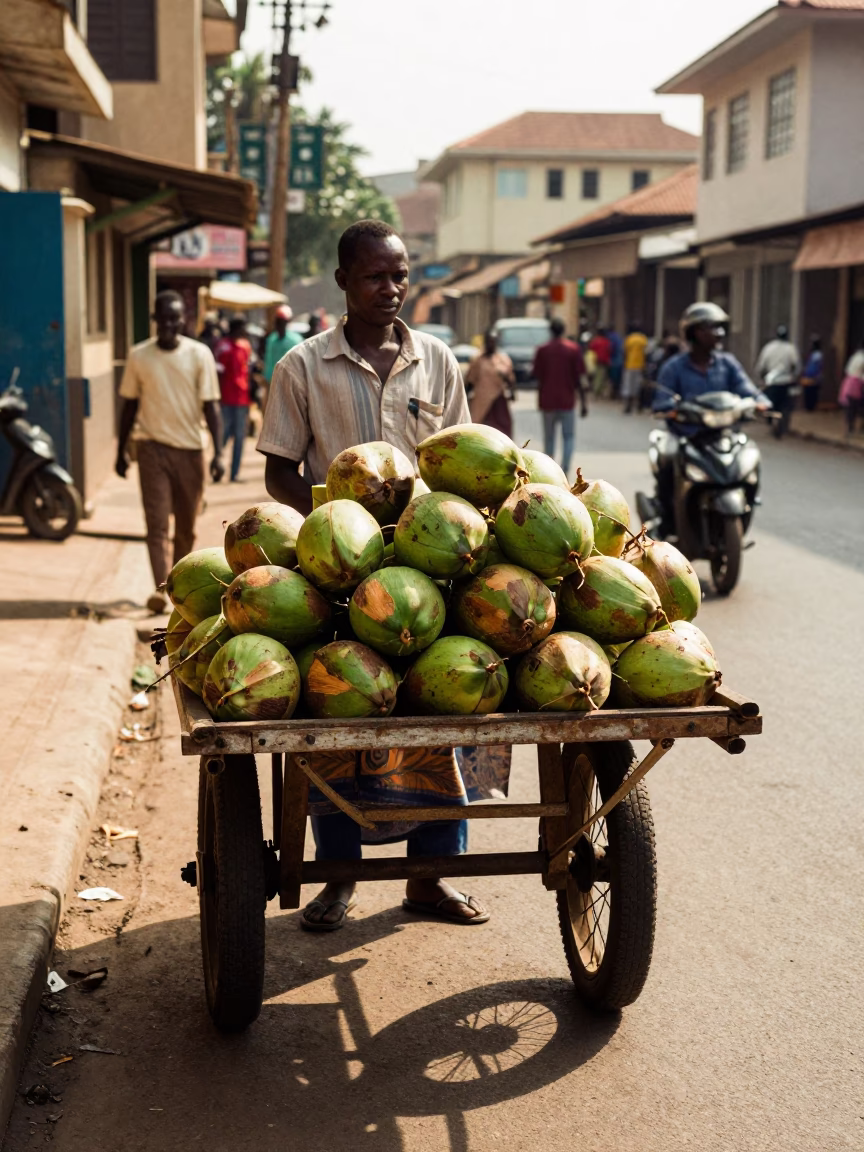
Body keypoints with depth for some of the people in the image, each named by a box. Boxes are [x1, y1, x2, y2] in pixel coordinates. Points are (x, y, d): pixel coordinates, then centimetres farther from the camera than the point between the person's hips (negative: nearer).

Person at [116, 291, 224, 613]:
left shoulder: (200, 354, -2)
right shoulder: (139, 356, 0)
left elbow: (211, 406, -3)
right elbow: (129, 406, 9)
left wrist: (218, 453, -11)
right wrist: (121, 451, 11)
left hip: (190, 449, 1)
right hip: (153, 447, 0)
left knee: (186, 527, 10)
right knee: (157, 522, -9)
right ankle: (160, 588, -15)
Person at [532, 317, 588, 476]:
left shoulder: (542, 350, -2)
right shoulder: (573, 349, -4)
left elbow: (537, 376, 1)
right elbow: (580, 378, -5)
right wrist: (583, 402, 1)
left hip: (547, 400, 1)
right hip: (567, 401, -1)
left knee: (549, 438, 12)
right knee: (568, 436, 8)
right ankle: (564, 470, -10)